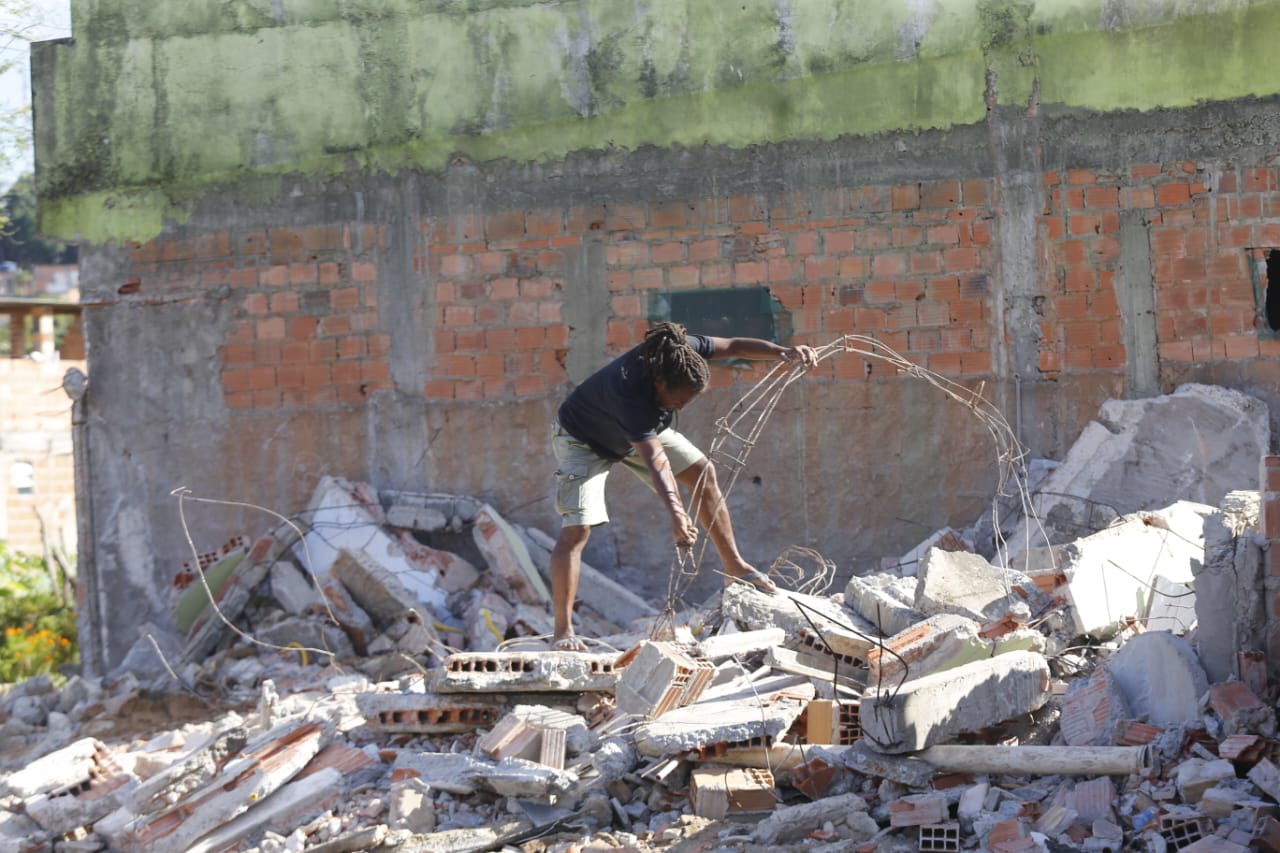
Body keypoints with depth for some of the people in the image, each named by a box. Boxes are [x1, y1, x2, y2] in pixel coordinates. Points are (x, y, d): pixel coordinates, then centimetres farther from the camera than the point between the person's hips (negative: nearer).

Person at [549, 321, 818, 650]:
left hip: (641, 428, 7)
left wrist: (786, 352, -29)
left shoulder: (678, 351, -28)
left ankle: (734, 567, 11)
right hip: (582, 439, -7)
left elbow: (733, 346, -15)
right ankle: (562, 632, -20)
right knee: (576, 529, -20)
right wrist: (676, 513, -64)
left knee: (702, 471, -1)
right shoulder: (629, 391, -46)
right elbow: (654, 459, -54)